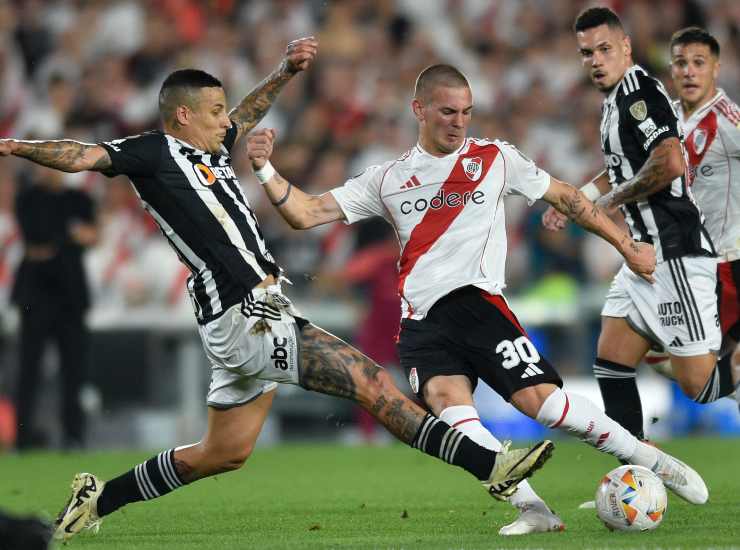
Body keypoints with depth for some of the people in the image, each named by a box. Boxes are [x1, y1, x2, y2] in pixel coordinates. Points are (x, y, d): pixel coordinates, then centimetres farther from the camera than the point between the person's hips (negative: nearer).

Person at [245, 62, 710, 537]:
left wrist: (628, 246, 19)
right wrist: (265, 170, -4)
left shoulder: (496, 158, 10)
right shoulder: (387, 180, 15)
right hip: (422, 323, 2)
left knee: (540, 398, -18)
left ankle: (652, 461, 0)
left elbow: (566, 197, 18)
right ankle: (535, 511, -27)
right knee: (450, 406, -26)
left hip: (477, 300, -2)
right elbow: (306, 213, 12)